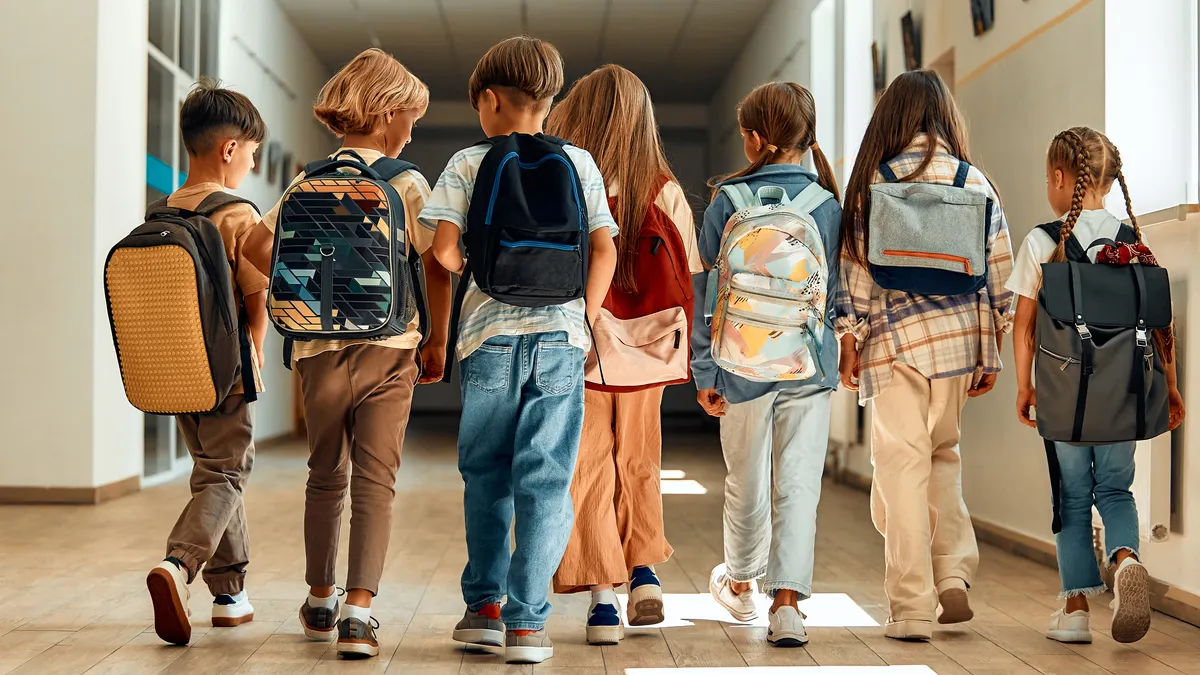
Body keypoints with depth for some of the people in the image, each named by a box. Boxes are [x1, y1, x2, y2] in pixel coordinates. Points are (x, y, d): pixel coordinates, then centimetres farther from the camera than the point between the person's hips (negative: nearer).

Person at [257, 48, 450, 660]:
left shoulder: (308, 183, 5)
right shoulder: (406, 184, -3)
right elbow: (438, 268, -6)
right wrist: (437, 340, 4)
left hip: (319, 349, 3)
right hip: (387, 349, -3)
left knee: (326, 476, 17)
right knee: (375, 480, 0)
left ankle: (320, 601, 28)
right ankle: (359, 610, -10)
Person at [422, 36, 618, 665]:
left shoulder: (467, 163, 3)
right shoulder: (578, 162, 9)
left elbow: (443, 249, -6)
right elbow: (605, 251, 3)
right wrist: (582, 321, 11)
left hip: (490, 335, 0)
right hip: (560, 335, 1)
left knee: (485, 475, 15)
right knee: (545, 481, 2)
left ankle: (483, 605, 20)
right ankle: (526, 622, 0)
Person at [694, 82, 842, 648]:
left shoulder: (727, 203, -5)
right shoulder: (830, 205, -1)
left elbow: (707, 293, -3)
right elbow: (840, 291, 6)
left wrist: (704, 373, 2)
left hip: (746, 364, 0)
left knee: (746, 482, 15)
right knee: (799, 483, 2)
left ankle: (740, 584, 36)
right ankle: (787, 601, -6)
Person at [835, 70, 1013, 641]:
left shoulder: (874, 181, -2)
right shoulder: (976, 182, 5)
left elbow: (857, 268, -4)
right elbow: (1000, 272, 5)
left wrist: (848, 344, 3)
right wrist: (991, 353, 11)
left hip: (896, 337, -3)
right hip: (960, 335, 3)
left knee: (903, 465, 1)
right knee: (943, 452, 21)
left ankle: (912, 608, 3)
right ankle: (954, 574, 9)